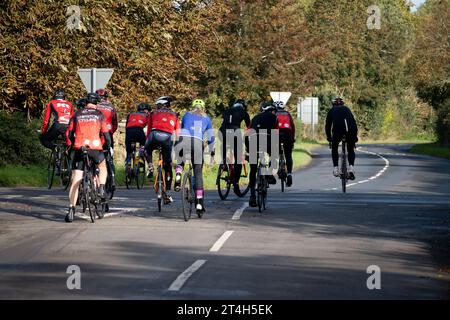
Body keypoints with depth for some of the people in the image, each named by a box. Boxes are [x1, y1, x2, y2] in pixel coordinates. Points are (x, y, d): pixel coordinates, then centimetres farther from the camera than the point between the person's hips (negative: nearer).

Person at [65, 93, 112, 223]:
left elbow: (69, 134, 10)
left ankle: (71, 211, -6)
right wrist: (108, 145, 23)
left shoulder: (77, 114, 12)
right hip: (95, 148, -1)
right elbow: (106, 134, 5)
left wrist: (70, 146, 26)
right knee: (102, 167, 32)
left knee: (75, 181, 2)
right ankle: (101, 189, 10)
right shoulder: (99, 115, 9)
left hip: (79, 149, 1)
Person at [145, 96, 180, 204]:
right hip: (168, 138, 0)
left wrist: (146, 142, 35)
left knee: (147, 151, 35)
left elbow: (149, 130, 25)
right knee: (168, 166, 11)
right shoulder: (174, 115, 26)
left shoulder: (153, 113, 25)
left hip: (155, 135, 0)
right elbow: (178, 132, 20)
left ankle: (150, 167, 8)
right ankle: (167, 194, 9)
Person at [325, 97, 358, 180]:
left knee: (334, 148, 23)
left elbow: (328, 125, 27)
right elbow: (354, 122, 33)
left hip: (337, 129, -2)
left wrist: (329, 137, 38)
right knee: (350, 150, 21)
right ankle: (351, 167, 0)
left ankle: (336, 169, 14)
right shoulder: (347, 109, 33)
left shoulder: (332, 111, 28)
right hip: (350, 130, 2)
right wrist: (355, 136, 39)